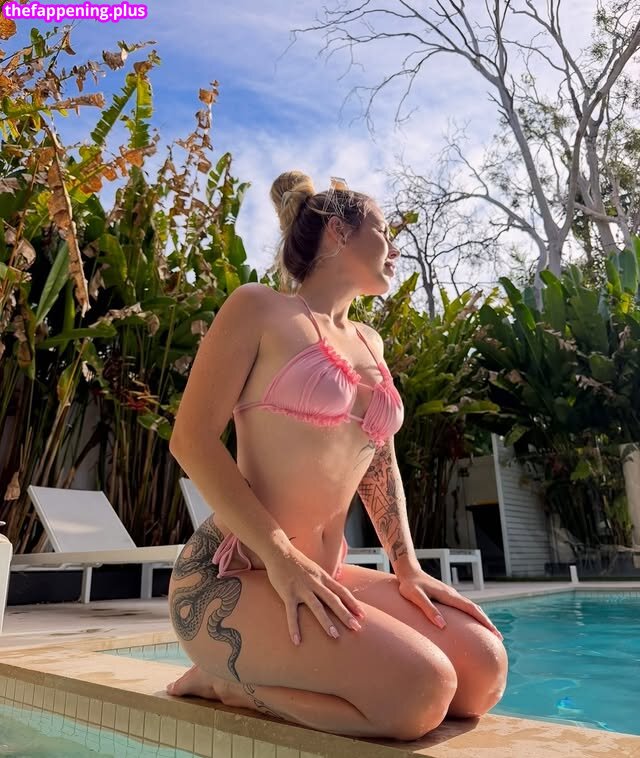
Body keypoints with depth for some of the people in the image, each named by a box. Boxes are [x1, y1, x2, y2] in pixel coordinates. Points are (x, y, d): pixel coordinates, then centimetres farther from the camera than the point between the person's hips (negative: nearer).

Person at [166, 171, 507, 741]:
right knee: (421, 690, -23)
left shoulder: (369, 343, 17)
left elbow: (379, 463, 18)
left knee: (484, 667, -5)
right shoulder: (259, 307, -4)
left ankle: (258, 676, 7)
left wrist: (407, 567, 6)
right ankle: (227, 683, -1)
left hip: (326, 576, 8)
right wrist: (280, 557, -19)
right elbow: (191, 439, -11)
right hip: (235, 576, -7)